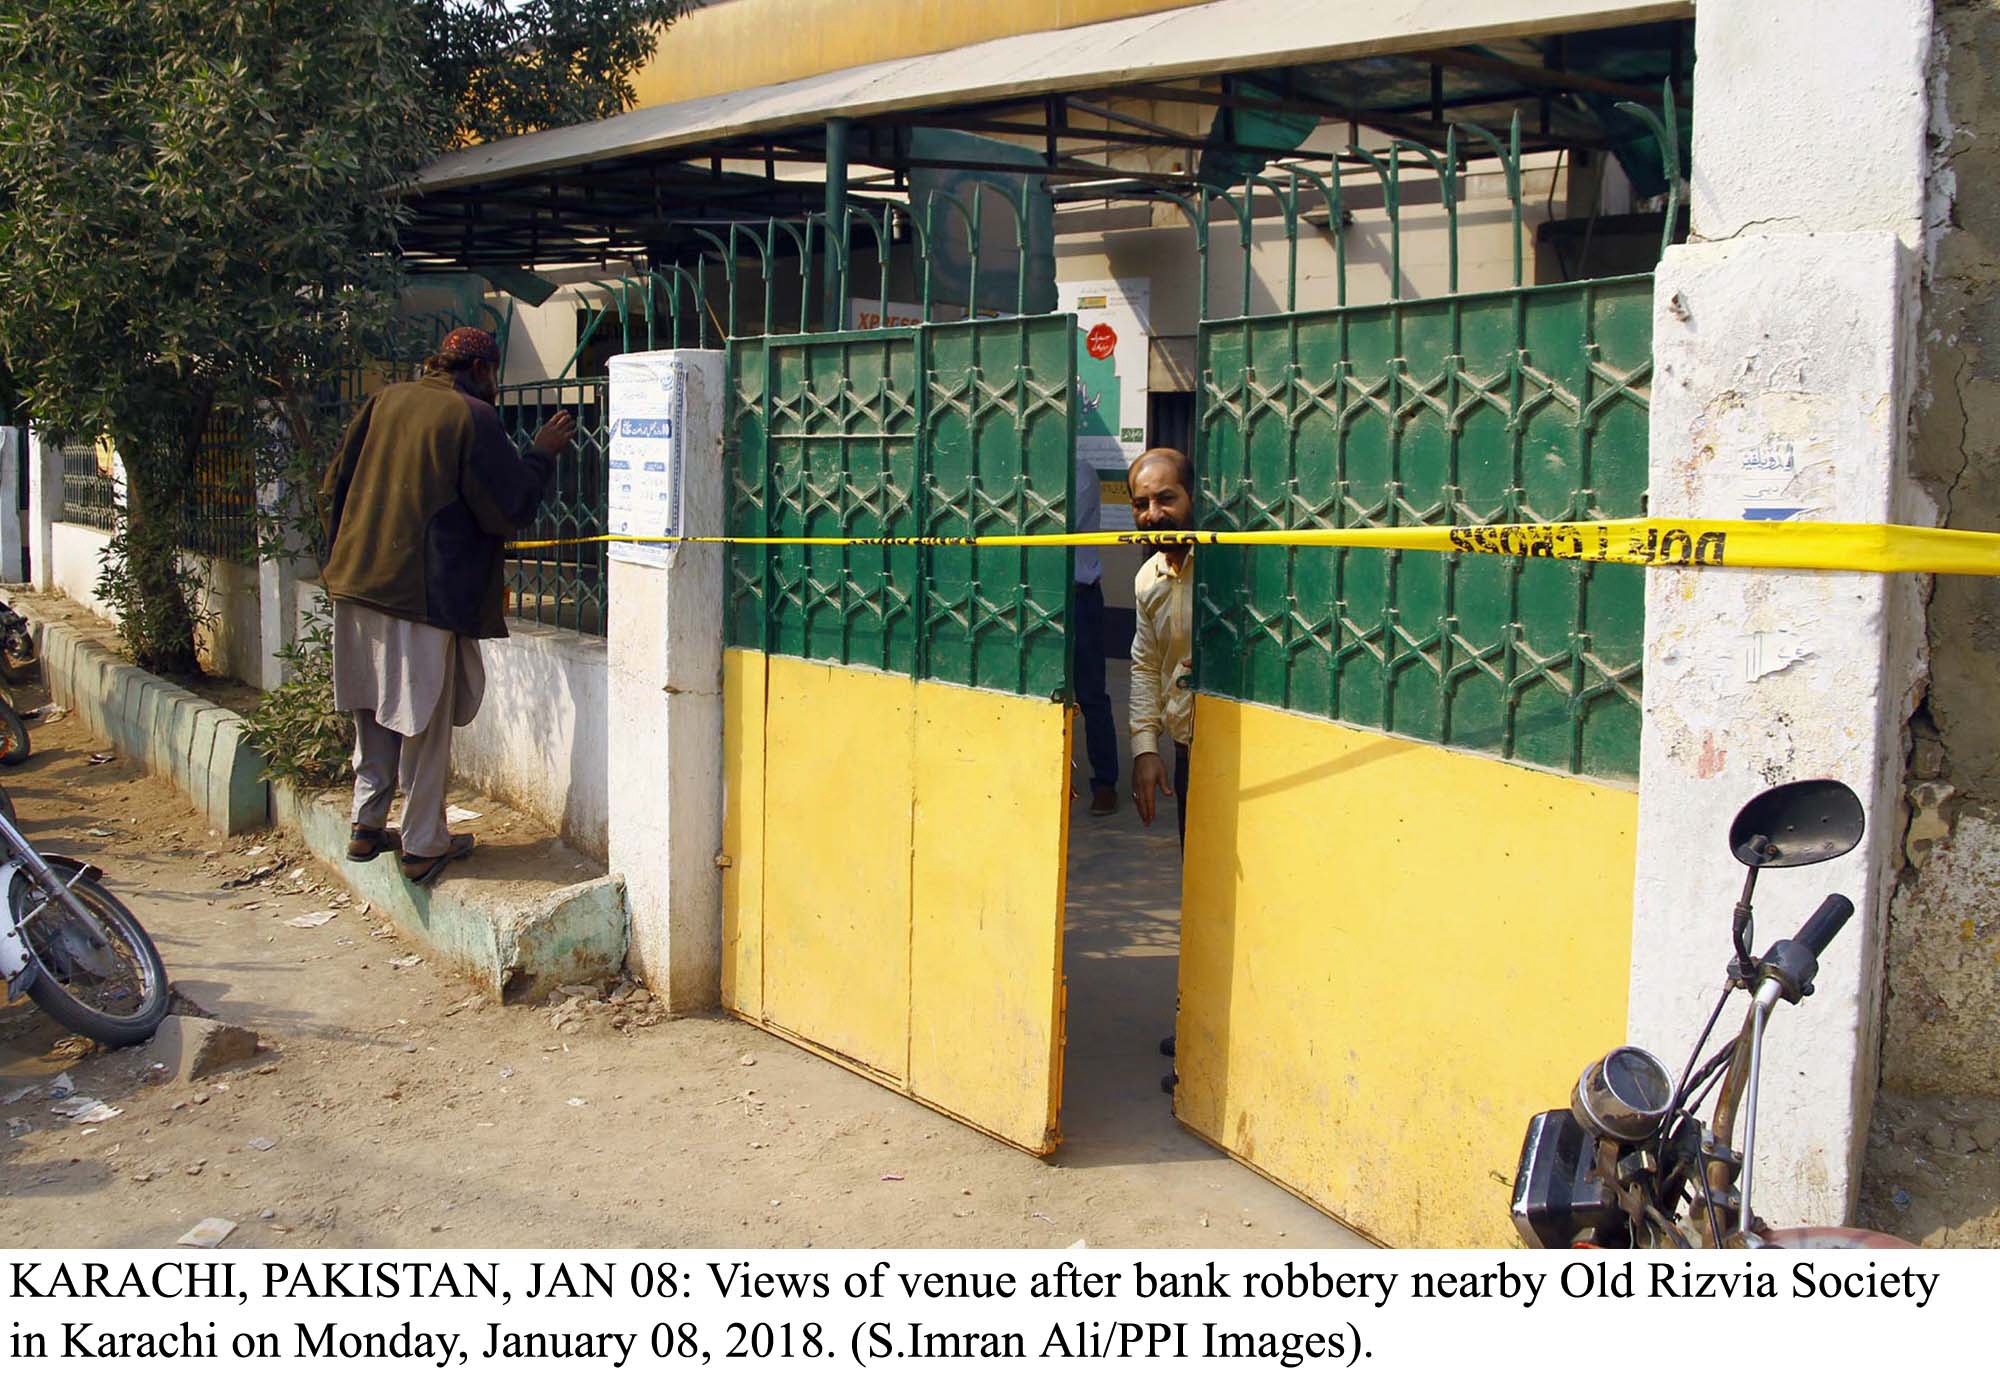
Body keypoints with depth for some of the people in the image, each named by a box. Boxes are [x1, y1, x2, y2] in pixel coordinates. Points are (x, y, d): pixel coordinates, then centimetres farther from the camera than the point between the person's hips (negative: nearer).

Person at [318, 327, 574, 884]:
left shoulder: (386, 402, 9)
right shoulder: (473, 418, -9)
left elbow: (335, 485, 13)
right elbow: (509, 510, -8)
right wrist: (541, 454, 5)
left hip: (359, 582, 6)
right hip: (426, 591, -6)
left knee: (375, 714, 18)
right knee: (424, 721, 3)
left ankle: (367, 828, 24)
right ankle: (423, 846, 10)